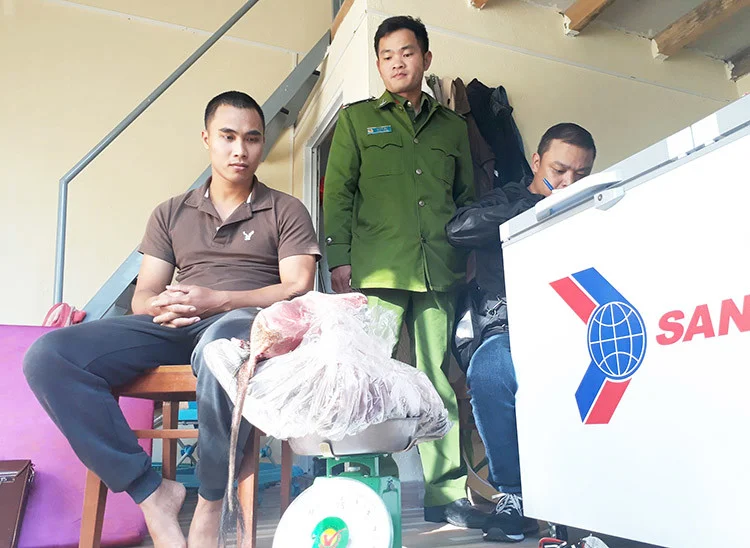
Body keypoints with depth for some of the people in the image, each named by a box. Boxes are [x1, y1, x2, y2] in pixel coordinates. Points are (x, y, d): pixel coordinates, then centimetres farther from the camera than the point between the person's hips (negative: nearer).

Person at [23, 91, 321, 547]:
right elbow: (142, 297, 16)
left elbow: (298, 289, 0)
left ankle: (210, 507, -19)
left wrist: (216, 300, -14)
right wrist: (161, 305, -11)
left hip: (246, 322, -3)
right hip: (173, 328, 4)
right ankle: (152, 494, -16)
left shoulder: (287, 211, 13)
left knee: (222, 345, -43)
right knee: (49, 356, -21)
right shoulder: (171, 214, 22)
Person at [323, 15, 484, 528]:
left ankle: (445, 492, 10)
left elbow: (468, 197, 22)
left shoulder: (453, 125, 22)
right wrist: (339, 258, -4)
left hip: (439, 271, 3)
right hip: (378, 269, -2)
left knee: (438, 378, 2)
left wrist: (473, 261, 12)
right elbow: (338, 192, 7)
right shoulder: (357, 118, 15)